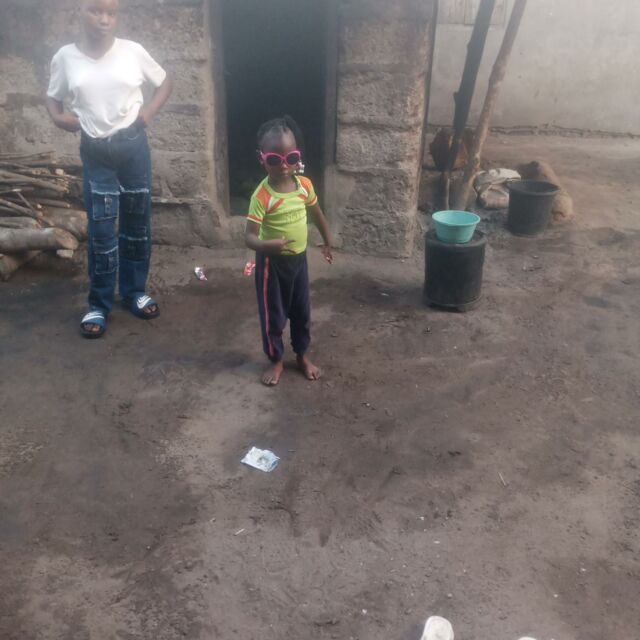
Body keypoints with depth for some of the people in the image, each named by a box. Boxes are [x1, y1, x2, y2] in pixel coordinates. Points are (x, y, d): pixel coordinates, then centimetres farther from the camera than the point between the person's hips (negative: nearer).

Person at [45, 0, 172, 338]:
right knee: (101, 228, 0)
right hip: (95, 152, 0)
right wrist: (59, 117, -9)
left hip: (133, 145, 1)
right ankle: (99, 304, 12)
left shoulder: (133, 51, -3)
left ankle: (135, 291, 25)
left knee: (137, 221, 9)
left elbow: (165, 82, 11)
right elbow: (52, 97, 12)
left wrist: (150, 110, -5)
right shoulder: (65, 57, -1)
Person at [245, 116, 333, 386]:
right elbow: (249, 236, -26)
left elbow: (317, 214, 11)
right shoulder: (262, 195, -23)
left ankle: (302, 356, 38)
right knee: (272, 315, 10)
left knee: (302, 312, 17)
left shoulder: (305, 185, -7)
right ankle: (276, 361, 31)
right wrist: (267, 245, -47)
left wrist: (328, 242, 22)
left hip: (299, 259, 5)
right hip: (272, 262, -4)